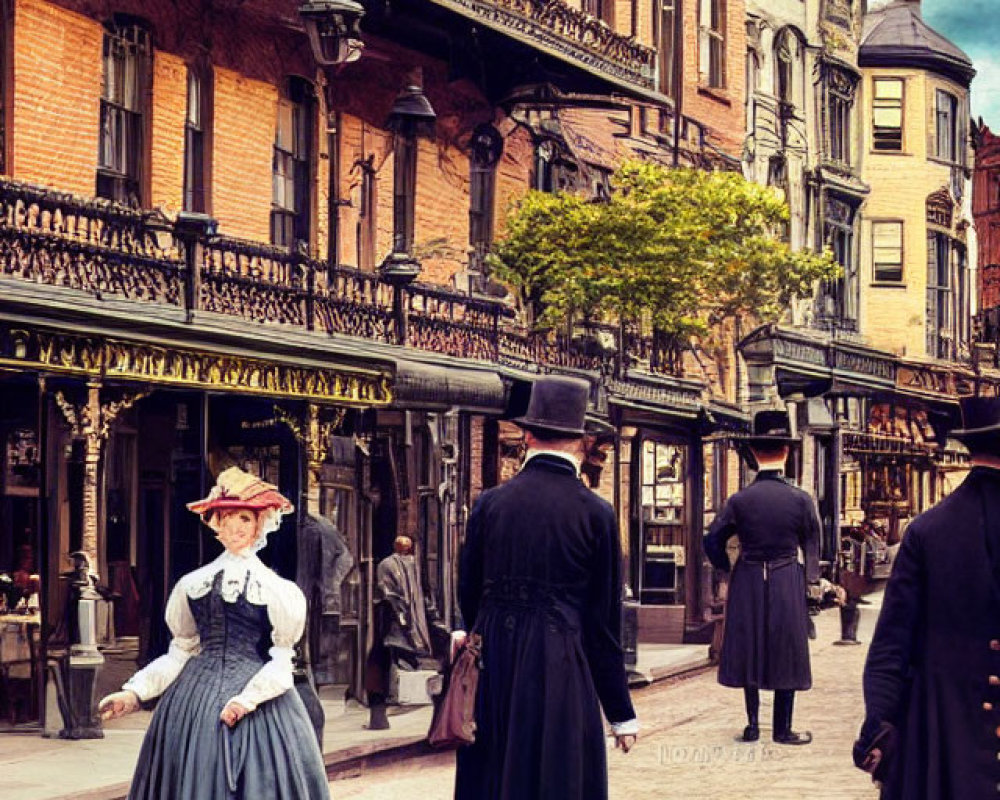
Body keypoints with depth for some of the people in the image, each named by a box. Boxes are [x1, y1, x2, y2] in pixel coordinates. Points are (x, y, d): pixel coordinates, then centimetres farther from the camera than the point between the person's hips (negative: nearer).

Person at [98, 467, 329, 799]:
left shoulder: (275, 588, 1)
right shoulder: (192, 584, 10)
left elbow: (281, 660, -3)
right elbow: (180, 651, 12)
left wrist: (250, 697, -19)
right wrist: (135, 692, 0)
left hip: (258, 700, -3)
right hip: (196, 697, 3)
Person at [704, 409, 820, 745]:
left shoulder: (739, 500, -6)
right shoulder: (800, 500, -7)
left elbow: (713, 541, -1)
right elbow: (812, 546, 3)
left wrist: (727, 571, 15)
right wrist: (811, 580, 17)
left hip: (747, 583, 1)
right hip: (788, 584, -1)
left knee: (749, 651, 11)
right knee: (786, 652, 7)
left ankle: (752, 724, 15)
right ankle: (782, 729, 10)